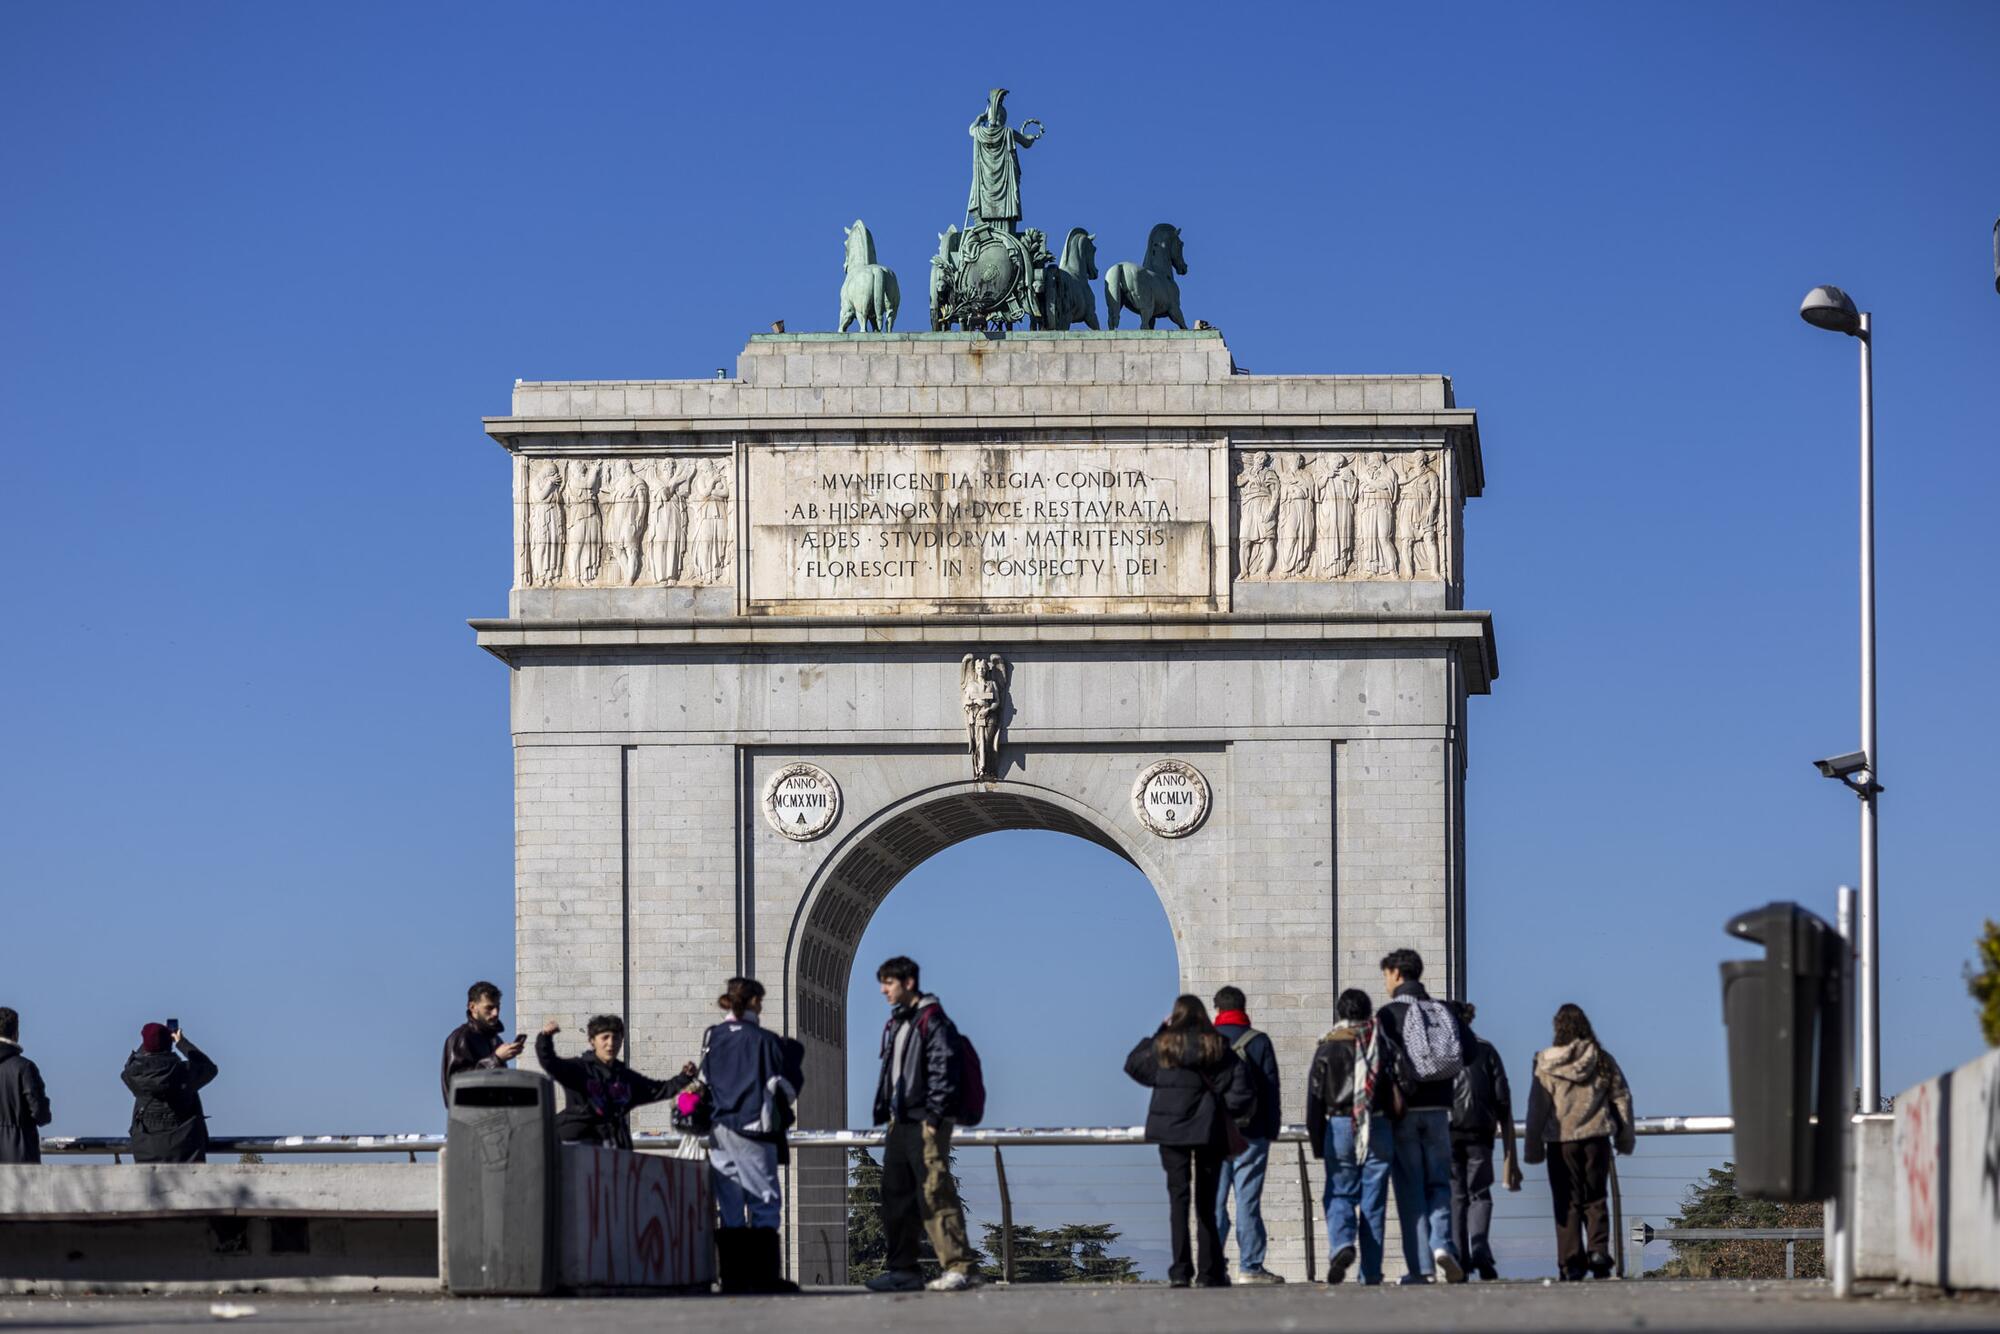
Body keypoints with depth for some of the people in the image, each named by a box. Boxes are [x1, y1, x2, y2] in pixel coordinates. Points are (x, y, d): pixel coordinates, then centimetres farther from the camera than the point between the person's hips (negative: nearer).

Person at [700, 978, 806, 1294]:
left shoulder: (712, 1038, 8)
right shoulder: (764, 1040, -6)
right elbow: (783, 1087, -2)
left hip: (718, 1128, 5)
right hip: (752, 1127, -5)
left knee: (729, 1208, 6)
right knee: (765, 1201, -2)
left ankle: (733, 1278, 3)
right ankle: (765, 1277, -8)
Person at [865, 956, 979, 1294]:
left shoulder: (932, 1019, -8)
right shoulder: (895, 1025, 20)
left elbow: (943, 1068, -14)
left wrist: (934, 1117, -19)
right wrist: (884, 1113, 16)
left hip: (925, 1123, -10)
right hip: (900, 1123, 10)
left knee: (934, 1195, -14)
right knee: (896, 1196, 9)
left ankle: (961, 1266, -15)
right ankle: (902, 1269, 14)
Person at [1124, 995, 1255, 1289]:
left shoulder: (1163, 1046, 0)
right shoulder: (1218, 1047, 0)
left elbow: (1133, 1064, 17)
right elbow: (1239, 1086, -6)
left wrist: (1159, 1032, 20)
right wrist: (1236, 1115, 9)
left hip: (1171, 1131, 0)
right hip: (1209, 1130, 0)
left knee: (1178, 1198, 0)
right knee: (1206, 1202, 7)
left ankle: (1180, 1271, -10)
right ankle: (1208, 1271, 7)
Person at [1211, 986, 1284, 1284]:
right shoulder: (1259, 1042, 1)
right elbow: (1271, 1089, -1)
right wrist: (1271, 1131, 5)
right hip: (1251, 1133, -2)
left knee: (1213, 1201, 5)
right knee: (1248, 1200, -2)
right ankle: (1250, 1266, -5)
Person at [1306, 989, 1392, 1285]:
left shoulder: (1328, 1048, 2)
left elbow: (1315, 1098, 2)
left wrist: (1317, 1143, 8)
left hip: (1341, 1127, -1)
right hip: (1380, 1128, 1)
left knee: (1339, 1194, 7)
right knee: (1374, 1201, 4)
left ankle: (1342, 1245, -21)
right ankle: (1371, 1272, 4)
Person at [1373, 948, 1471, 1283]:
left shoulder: (1388, 1014, -6)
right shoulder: (1443, 1013, 8)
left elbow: (1382, 1060, -16)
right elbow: (1469, 1052, 5)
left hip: (1404, 1111, -3)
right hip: (1438, 1110, 3)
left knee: (1410, 1188, 1)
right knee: (1438, 1182, 12)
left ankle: (1419, 1267, -3)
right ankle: (1442, 1243, -13)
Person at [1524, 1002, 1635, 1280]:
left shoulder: (1547, 1064, -3)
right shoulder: (1602, 1060, 4)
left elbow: (1537, 1107, -2)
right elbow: (1622, 1099, 7)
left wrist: (1534, 1147, 4)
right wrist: (1624, 1139, 15)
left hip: (1561, 1141, -2)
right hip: (1596, 1139, 2)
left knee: (1567, 1202, 4)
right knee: (1595, 1199, 11)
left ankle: (1571, 1261, -2)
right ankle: (1598, 1251, -7)